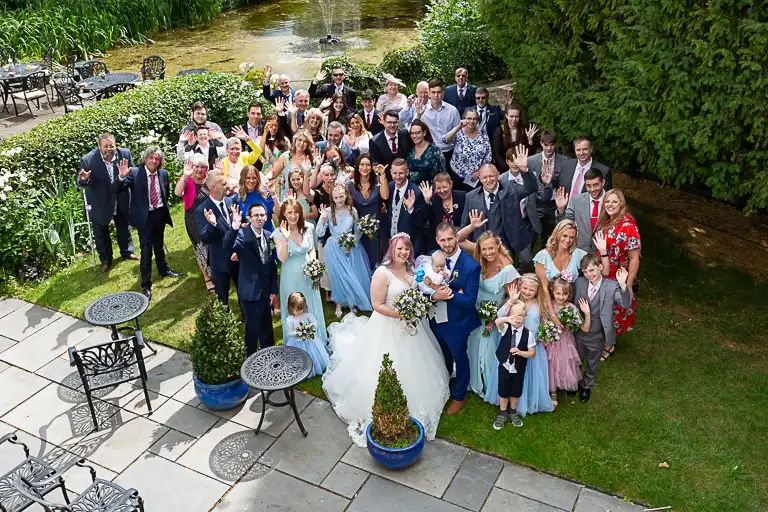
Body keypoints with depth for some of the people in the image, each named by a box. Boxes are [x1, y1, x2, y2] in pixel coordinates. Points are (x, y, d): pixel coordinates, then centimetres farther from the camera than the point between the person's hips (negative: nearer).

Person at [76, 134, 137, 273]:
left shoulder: (125, 154, -17)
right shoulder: (88, 160, -25)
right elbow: (80, 182, -17)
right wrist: (84, 179, -41)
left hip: (121, 201, 3)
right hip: (100, 204, -2)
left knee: (124, 227, 23)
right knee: (101, 233, 13)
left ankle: (126, 251, 47)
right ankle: (105, 260, 34)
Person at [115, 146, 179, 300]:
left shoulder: (163, 173, -2)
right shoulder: (134, 173, -15)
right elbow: (116, 190, -21)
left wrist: (166, 211, 11)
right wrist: (121, 177, -38)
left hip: (160, 214, 4)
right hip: (145, 216, -4)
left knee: (159, 245, 24)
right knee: (146, 251, -1)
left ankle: (163, 270, 47)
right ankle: (146, 285, 8)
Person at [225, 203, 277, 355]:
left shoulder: (269, 235, 1)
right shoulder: (242, 234, -16)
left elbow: (272, 264, 6)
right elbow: (228, 245, -39)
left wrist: (274, 289, 6)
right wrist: (235, 226, -55)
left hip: (265, 290, 6)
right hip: (250, 291, -5)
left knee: (266, 326, 20)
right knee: (252, 327, 5)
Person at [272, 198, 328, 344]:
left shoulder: (308, 228, -6)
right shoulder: (278, 233, -14)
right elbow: (282, 258, -20)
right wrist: (285, 239, -32)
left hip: (308, 273, 3)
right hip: (291, 276, -3)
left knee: (312, 307, 16)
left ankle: (316, 341, 35)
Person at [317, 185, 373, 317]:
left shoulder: (352, 211, -5)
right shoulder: (328, 211, -10)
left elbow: (358, 231, 6)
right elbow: (320, 234, -11)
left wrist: (352, 243, -8)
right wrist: (322, 219, -25)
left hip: (351, 247, 2)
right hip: (335, 249, -2)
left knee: (356, 275, 5)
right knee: (339, 275, 2)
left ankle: (353, 302, 27)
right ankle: (340, 303, 21)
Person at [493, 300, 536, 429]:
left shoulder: (528, 334, -14)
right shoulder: (505, 328, -12)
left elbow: (532, 353, -9)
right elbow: (497, 322, -37)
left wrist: (520, 352, -28)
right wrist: (508, 319, -58)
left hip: (519, 370, 0)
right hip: (504, 367, 0)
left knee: (516, 392, 17)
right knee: (503, 392, 13)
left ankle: (512, 412, 41)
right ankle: (502, 414, 34)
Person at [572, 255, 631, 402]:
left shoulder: (612, 286, -20)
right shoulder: (579, 283, -13)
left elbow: (626, 304, -31)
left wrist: (622, 285, -47)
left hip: (597, 337, -2)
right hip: (578, 333, 2)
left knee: (592, 364, 23)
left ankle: (587, 386, 49)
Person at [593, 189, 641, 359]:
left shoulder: (627, 226, -26)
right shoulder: (606, 221, -3)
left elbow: (635, 258, -23)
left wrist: (628, 285, -19)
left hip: (618, 281, -6)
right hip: (603, 277, 7)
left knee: (613, 312, 13)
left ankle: (609, 346, 33)